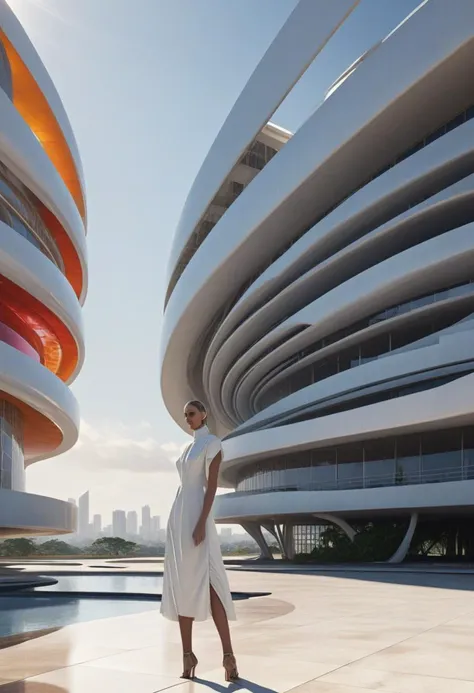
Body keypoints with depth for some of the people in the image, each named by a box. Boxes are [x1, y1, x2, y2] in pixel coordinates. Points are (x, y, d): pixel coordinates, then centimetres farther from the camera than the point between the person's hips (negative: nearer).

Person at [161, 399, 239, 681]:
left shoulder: (213, 443, -5)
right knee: (182, 587, 5)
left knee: (209, 584, -15)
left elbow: (212, 485, -14)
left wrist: (201, 524, -23)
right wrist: (178, 527, 18)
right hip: (178, 518, 9)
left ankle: (228, 655, -12)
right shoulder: (189, 448, 22)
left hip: (197, 517, -9)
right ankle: (188, 653, 9)